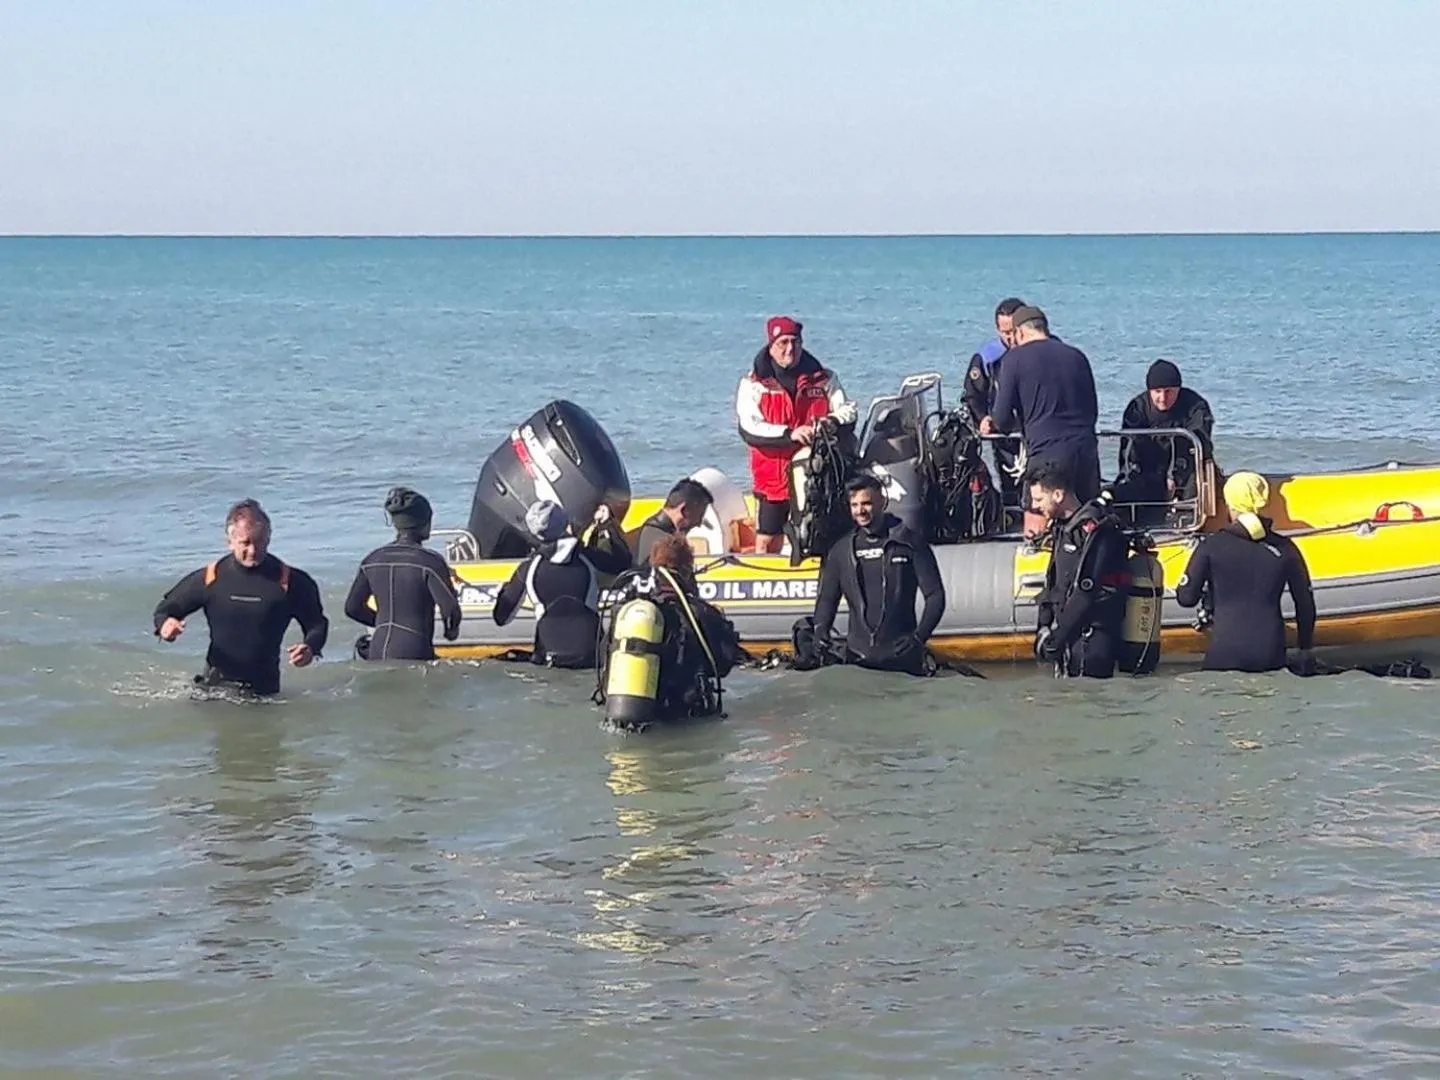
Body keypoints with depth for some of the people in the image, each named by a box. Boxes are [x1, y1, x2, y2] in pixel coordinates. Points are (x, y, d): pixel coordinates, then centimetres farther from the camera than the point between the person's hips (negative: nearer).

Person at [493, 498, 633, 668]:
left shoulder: (528, 569, -3)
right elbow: (623, 562, 18)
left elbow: (501, 618, 6)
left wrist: (503, 592, 27)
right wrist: (608, 525, 25)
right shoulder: (588, 556, -3)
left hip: (550, 658, -1)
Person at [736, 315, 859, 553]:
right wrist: (789, 434, -25)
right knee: (767, 541, -2)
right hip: (774, 477, -2)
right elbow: (749, 429, -12)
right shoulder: (753, 384, 0)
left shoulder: (823, 379, 7)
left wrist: (832, 421, -20)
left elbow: (849, 411, 4)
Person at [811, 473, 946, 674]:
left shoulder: (910, 543, 2)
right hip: (858, 657, 3)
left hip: (903, 657, -2)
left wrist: (919, 637, -11)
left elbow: (935, 595, 2)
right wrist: (820, 633, -4)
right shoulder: (841, 550, 12)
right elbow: (827, 598, 16)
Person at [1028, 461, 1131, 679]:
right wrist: (1044, 626, 4)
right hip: (1068, 636, 9)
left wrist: (1056, 637, -19)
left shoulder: (1095, 530, -15)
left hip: (1092, 640, -9)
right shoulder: (1062, 528, 13)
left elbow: (1087, 593, -21)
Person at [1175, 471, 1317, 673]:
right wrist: (1306, 648, 23)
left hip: (1225, 656, -2)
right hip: (1271, 655, 3)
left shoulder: (1213, 545, -3)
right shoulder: (1283, 547, 4)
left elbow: (1186, 597, -3)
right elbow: (1305, 602, 11)